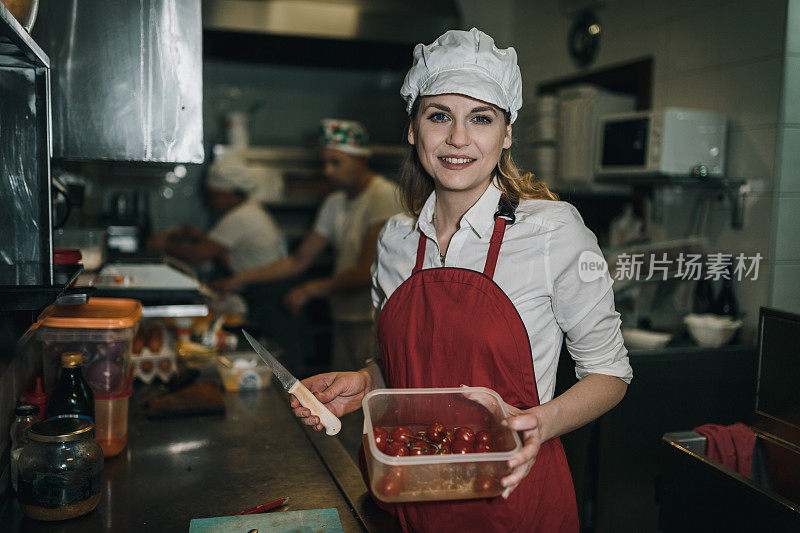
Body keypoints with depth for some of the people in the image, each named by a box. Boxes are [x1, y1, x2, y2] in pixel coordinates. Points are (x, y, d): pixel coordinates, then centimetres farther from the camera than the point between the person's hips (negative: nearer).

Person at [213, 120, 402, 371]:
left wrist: (311, 289, -6)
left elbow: (368, 272, -16)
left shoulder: (385, 197, -11)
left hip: (376, 322, -7)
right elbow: (299, 261, 18)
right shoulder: (334, 203, 15)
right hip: (345, 320, 7)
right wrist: (241, 279, 12)